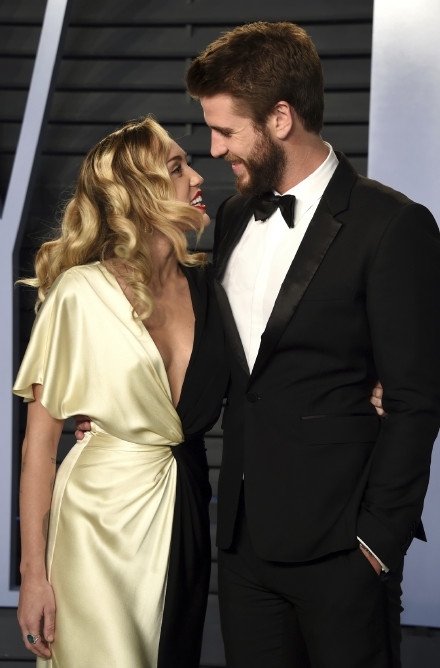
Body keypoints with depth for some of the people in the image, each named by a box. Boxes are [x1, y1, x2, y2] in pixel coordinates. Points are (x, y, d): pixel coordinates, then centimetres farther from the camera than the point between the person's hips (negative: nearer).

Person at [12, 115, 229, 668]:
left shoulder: (206, 286, 1)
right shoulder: (81, 294, -13)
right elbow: (40, 438, -11)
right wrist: (33, 573, -13)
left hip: (183, 516, 5)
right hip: (101, 519, -5)